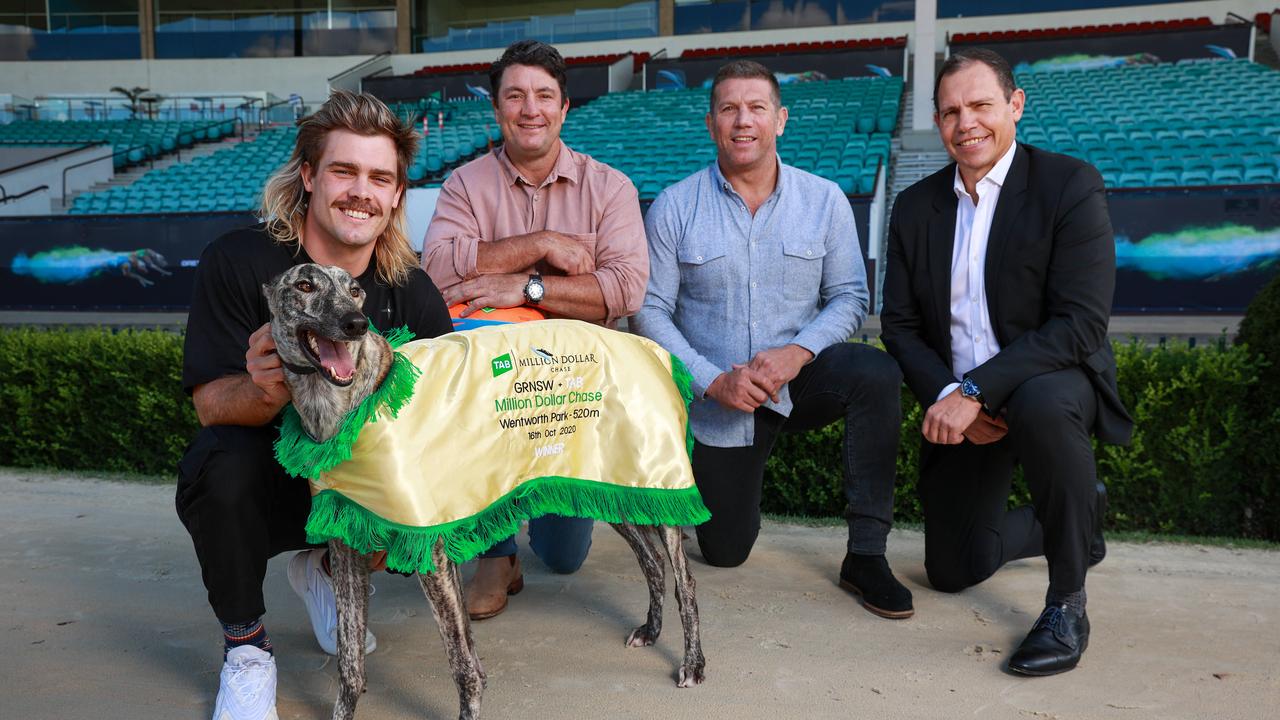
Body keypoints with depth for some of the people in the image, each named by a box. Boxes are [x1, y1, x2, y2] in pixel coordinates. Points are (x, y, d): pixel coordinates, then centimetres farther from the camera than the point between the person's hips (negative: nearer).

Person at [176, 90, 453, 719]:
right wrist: (267, 390, -42)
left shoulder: (411, 291, -9)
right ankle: (245, 646, -6)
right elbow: (210, 403, -18)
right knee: (222, 462, -35)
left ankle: (326, 571, 13)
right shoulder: (238, 261, -16)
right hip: (255, 491, -3)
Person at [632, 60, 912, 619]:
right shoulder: (673, 208, -6)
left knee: (875, 373, -32)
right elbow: (650, 311, -7)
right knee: (725, 552, 4)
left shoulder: (825, 201, -2)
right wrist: (713, 380, -19)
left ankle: (865, 556, -21)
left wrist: (797, 352, -21)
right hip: (717, 403, 0)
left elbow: (849, 297, -2)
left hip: (799, 379, 1)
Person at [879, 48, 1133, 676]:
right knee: (952, 571, 9)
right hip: (957, 407, 5)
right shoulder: (915, 206, 2)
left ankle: (1067, 602, -20)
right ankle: (1076, 517, 39)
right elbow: (900, 325, 2)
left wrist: (975, 390, -29)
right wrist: (946, 396, -16)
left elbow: (1081, 324, -21)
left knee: (1042, 405, -41)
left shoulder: (1070, 186, -13)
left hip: (1052, 381, -5)